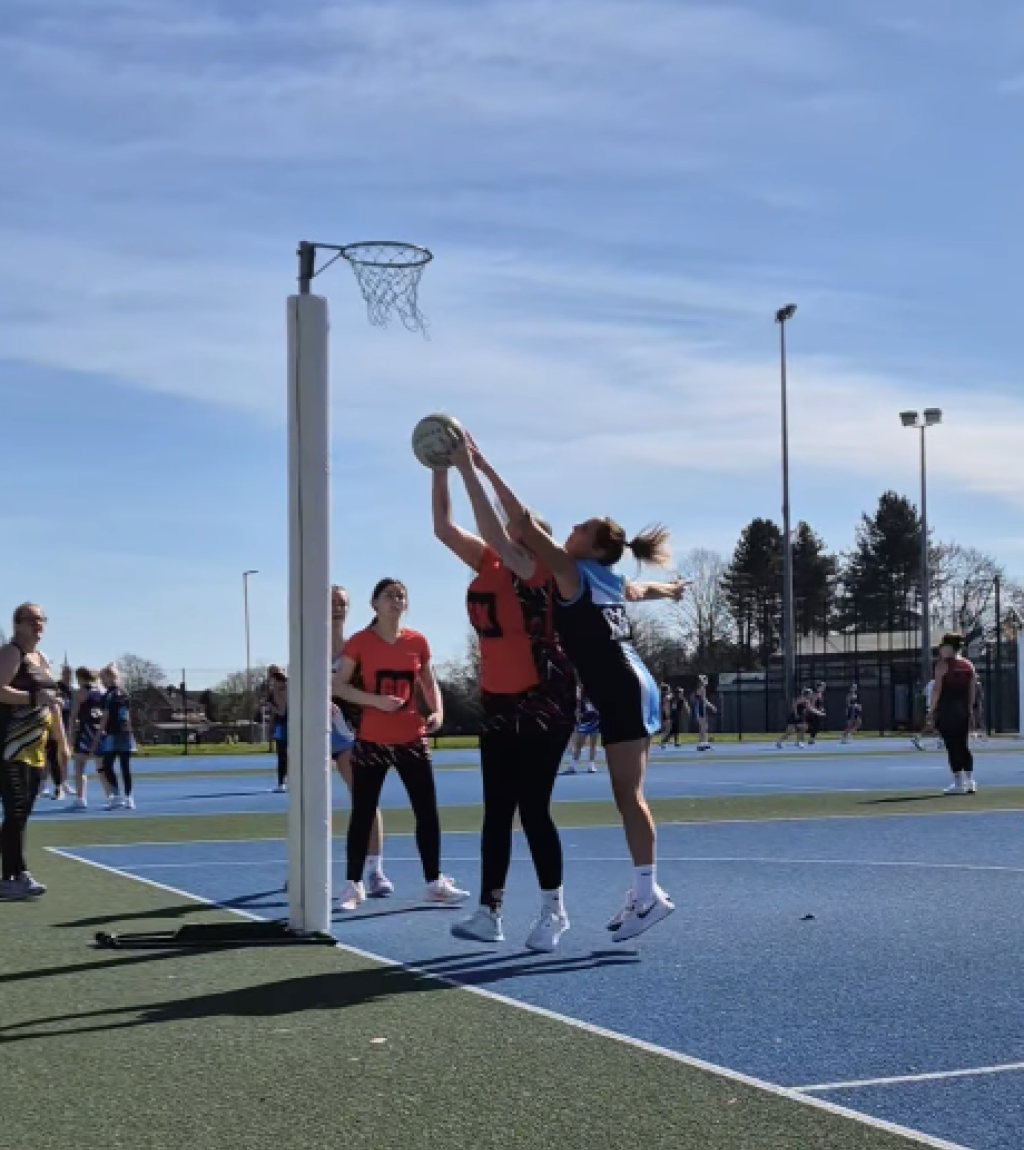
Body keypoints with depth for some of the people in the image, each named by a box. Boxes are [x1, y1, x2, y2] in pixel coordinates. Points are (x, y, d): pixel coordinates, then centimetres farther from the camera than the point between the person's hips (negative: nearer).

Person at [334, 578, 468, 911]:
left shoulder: (417, 641, 4)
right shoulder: (360, 641, -4)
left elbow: (430, 683, 13)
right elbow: (339, 685, -4)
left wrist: (437, 711, -7)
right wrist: (376, 700, -18)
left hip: (412, 739, 3)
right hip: (371, 740, -3)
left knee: (428, 810, 2)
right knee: (363, 813, 2)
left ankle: (435, 883, 12)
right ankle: (354, 884, 12)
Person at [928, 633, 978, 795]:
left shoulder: (943, 665, -6)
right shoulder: (969, 665, 10)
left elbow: (937, 689, -10)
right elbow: (972, 691, 10)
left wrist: (932, 709, -5)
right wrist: (969, 709, 16)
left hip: (946, 710, -6)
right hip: (964, 710, 6)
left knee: (952, 747, -3)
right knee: (964, 746, 12)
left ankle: (958, 783, -3)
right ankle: (970, 782, 10)